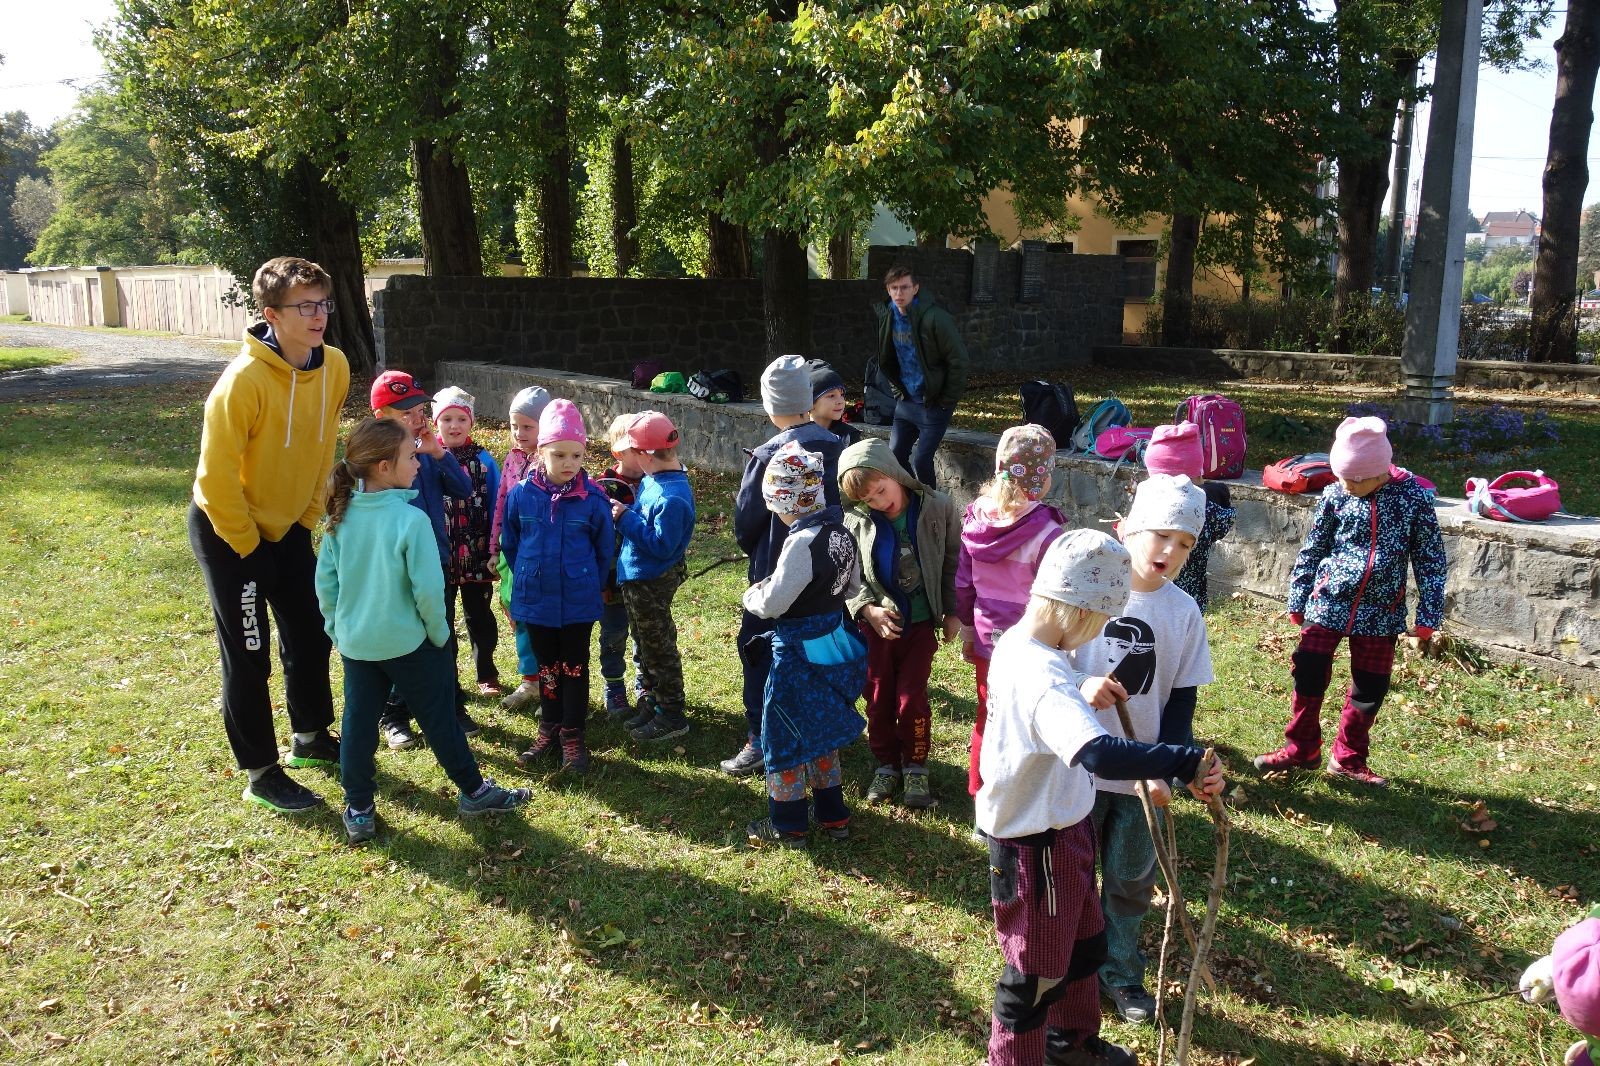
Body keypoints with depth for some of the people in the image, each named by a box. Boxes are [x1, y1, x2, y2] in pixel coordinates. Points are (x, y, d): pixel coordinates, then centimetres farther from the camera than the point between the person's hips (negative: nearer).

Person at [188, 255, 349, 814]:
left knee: (310, 636, 15)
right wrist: (246, 544, -15)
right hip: (228, 531, -6)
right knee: (248, 657, 2)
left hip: (288, 525, 7)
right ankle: (261, 774, 15)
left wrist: (308, 517, 8)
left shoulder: (335, 367, -8)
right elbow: (216, 473, -23)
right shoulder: (245, 379, -28)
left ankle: (312, 737, 36)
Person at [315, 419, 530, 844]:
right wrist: (439, 633, -4)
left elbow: (324, 581, 2)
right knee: (439, 718, 11)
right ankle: (473, 791, 25)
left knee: (358, 724, 13)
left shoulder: (341, 516, -5)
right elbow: (428, 588, -20)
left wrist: (337, 628, 15)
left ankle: (358, 811, 21)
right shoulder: (411, 520, -21)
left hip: (355, 643, 5)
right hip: (407, 643, -4)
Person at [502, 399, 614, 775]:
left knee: (574, 668, 9)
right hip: (535, 601, 2)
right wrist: (528, 577, 9)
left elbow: (604, 549, 0)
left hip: (578, 603, -2)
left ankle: (573, 736, 21)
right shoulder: (522, 494, -9)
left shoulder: (593, 498, -13)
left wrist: (587, 584, 4)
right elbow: (509, 543, 7)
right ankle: (549, 730, 30)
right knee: (547, 668, 16)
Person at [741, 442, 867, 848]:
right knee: (819, 731, 22)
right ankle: (833, 815, 32)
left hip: (799, 652, -8)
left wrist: (751, 594, -2)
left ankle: (788, 826, 19)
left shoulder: (801, 543, -25)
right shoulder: (841, 533, 1)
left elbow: (772, 603, -22)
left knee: (783, 737, 8)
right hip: (834, 642, 8)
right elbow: (852, 588, 14)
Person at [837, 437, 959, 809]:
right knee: (878, 698, 10)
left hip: (921, 622, -1)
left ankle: (915, 768, 21)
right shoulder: (855, 522, -11)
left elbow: (953, 561, -1)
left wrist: (953, 612, -1)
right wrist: (868, 609, -18)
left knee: (911, 698, 0)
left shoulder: (937, 507, -11)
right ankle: (886, 765, 30)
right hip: (878, 622, 1)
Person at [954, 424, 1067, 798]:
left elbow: (963, 584, 3)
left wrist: (968, 631, 15)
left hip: (987, 637, 5)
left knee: (987, 716, 21)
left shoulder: (976, 517, -5)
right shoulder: (1045, 532, -21)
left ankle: (980, 792, 36)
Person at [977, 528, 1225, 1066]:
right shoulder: (1044, 679, -35)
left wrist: (1083, 695, 8)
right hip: (1038, 845, -10)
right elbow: (1102, 755, -50)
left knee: (1082, 942, 30)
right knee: (1037, 970, 13)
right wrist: (1188, 761, -45)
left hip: (1060, 825, 10)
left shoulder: (1017, 639, -3)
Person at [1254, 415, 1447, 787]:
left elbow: (1429, 558, -2)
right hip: (1328, 603, 0)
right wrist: (1297, 601, 8)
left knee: (1370, 687, 8)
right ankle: (1301, 749, 19)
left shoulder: (1414, 496, -8)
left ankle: (1349, 759, 25)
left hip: (1380, 612, 0)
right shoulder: (1334, 496, -5)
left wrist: (1428, 614, -3)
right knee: (1310, 674, 1)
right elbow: (1312, 550, 5)